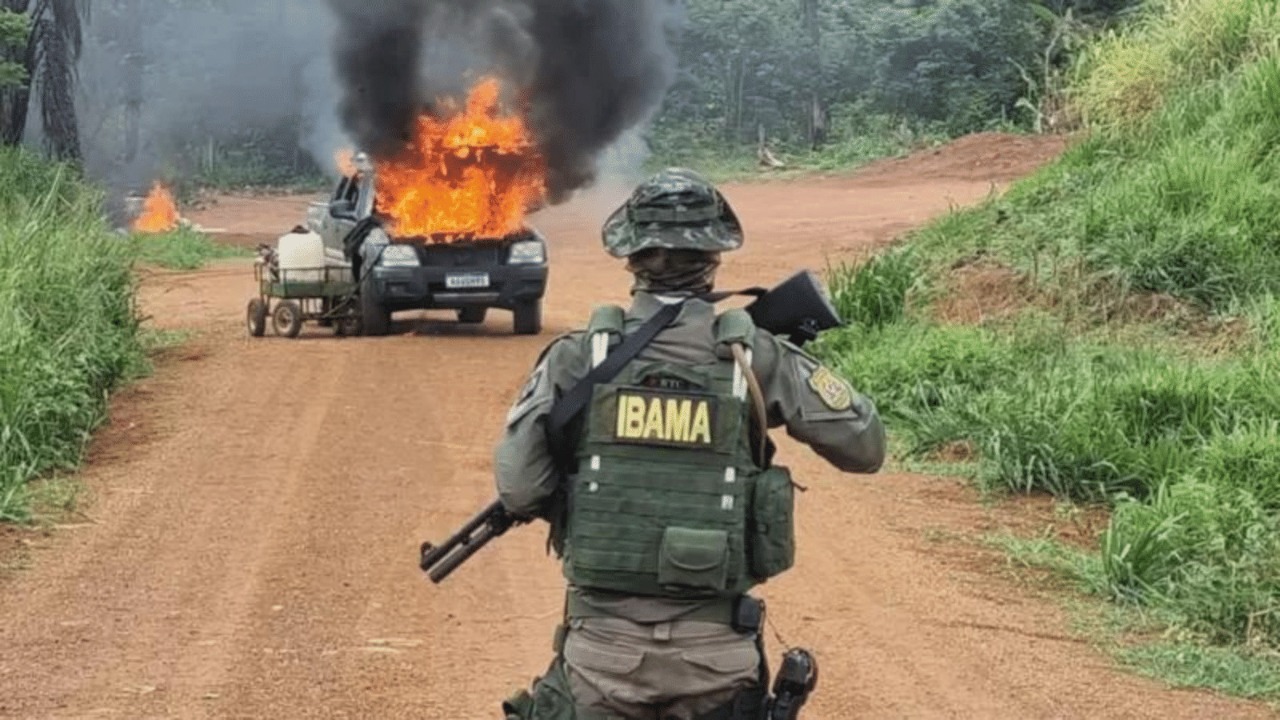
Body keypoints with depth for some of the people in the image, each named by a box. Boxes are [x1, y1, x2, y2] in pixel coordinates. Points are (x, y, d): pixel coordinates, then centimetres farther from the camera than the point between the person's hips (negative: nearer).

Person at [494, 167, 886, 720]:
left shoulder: (578, 357, -4)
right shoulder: (755, 357, -3)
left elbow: (519, 490, -6)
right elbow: (865, 446, 4)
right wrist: (795, 368, 18)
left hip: (604, 641, 0)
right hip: (717, 651, 1)